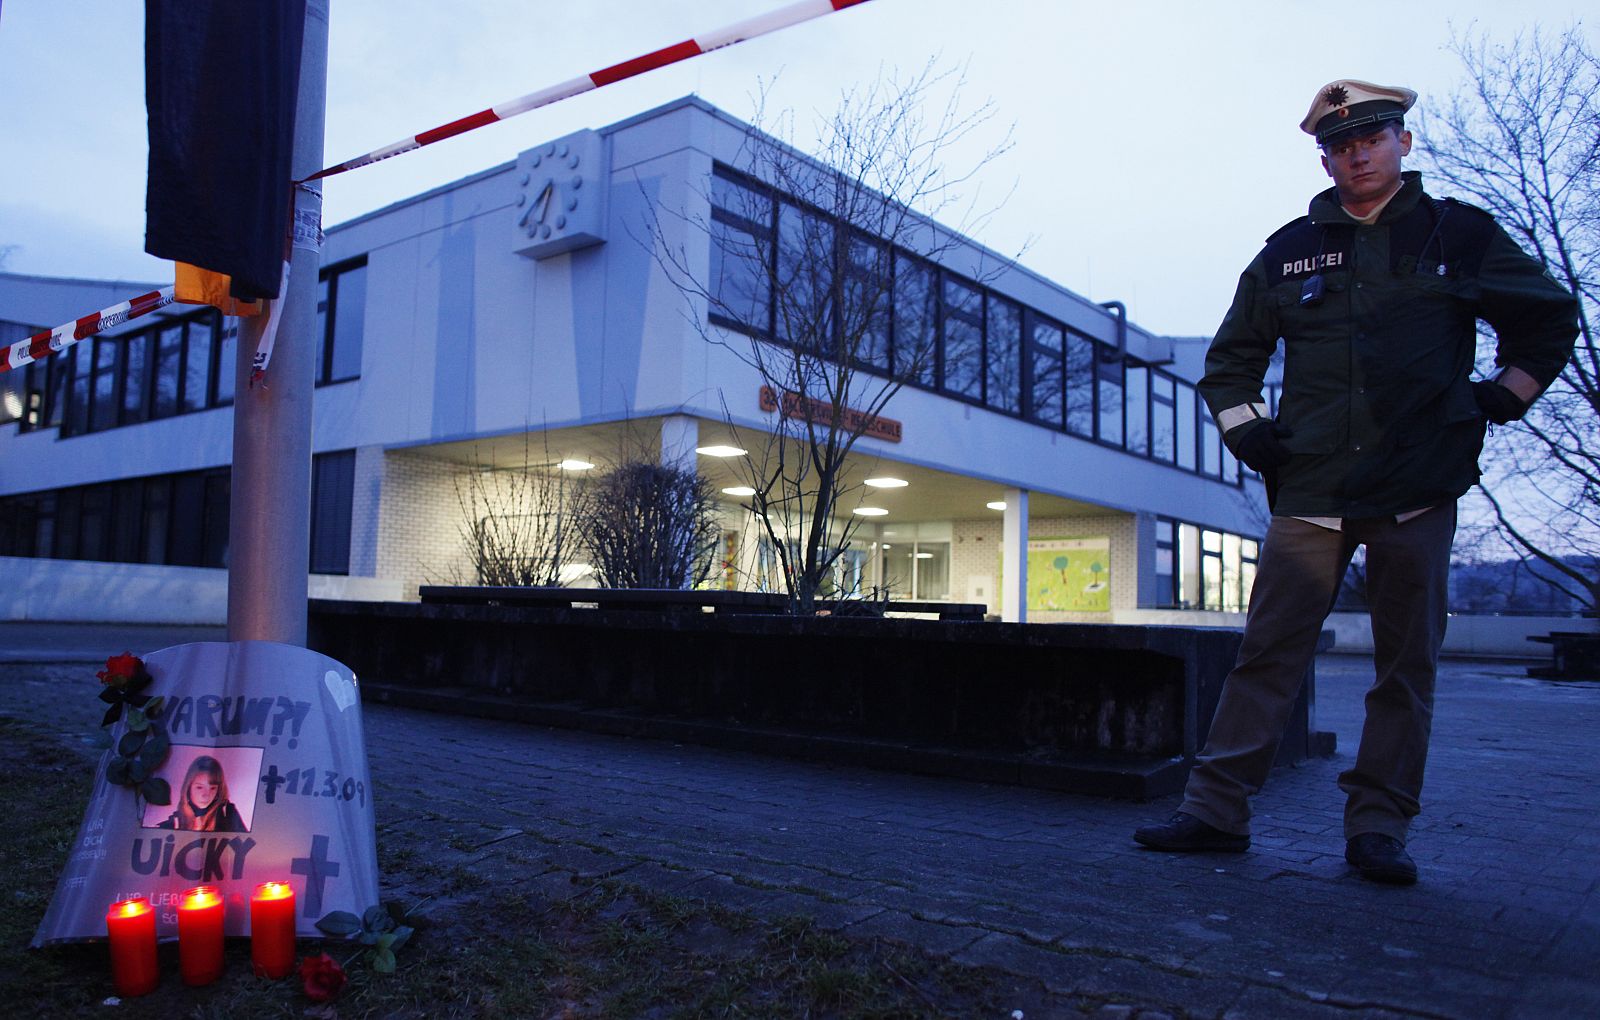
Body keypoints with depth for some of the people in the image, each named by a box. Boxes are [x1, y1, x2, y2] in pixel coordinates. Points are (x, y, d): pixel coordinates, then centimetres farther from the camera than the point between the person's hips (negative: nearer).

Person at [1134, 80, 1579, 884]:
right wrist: (1246, 431, 7)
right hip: (1310, 489, 1)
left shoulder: (1461, 235, 10)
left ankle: (1378, 828, 11)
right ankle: (1216, 809, 1)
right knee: (1267, 652, -3)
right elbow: (1230, 357, 21)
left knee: (1406, 664, 2)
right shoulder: (1289, 252, 12)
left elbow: (1550, 319, 21)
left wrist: (1497, 400, 10)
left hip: (1420, 486, 0)